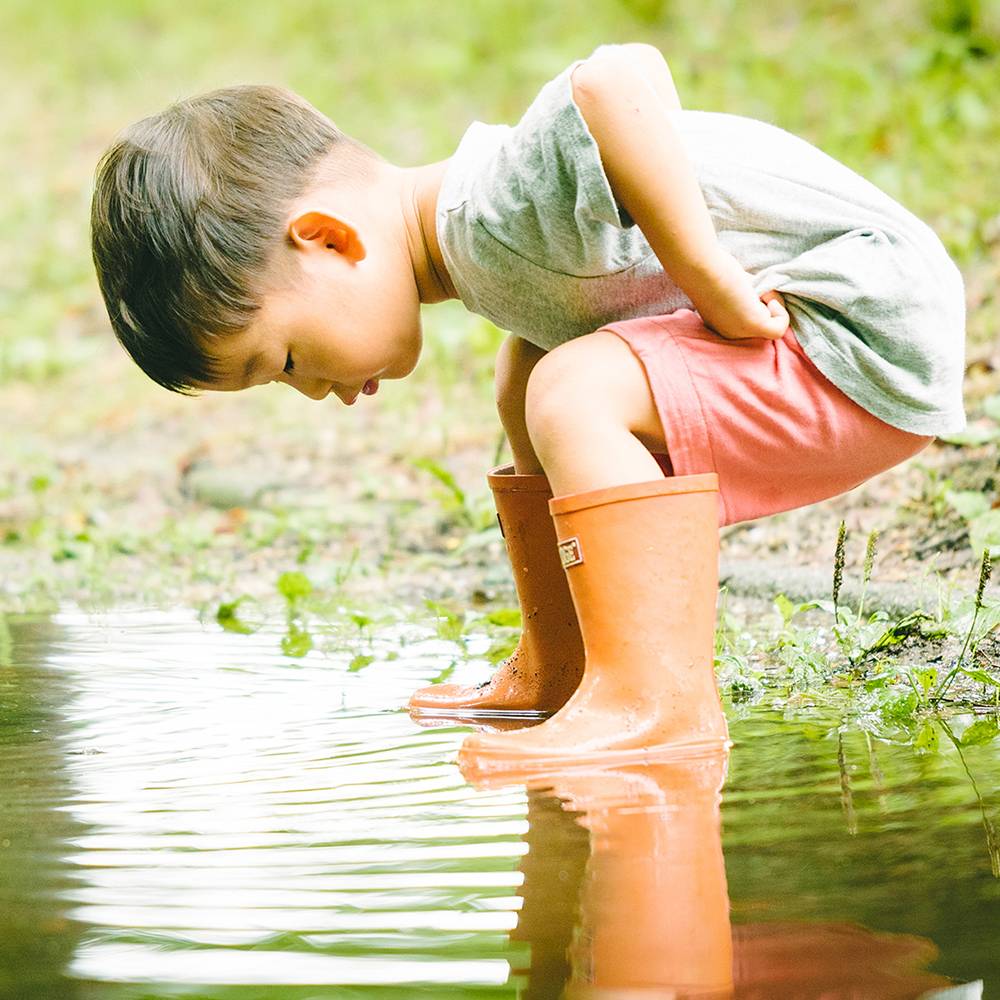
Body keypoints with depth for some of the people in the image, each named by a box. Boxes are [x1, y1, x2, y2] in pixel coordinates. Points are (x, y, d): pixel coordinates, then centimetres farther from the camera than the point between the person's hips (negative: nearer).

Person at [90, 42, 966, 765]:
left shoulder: (504, 210, -24)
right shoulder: (486, 241, 8)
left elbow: (620, 82, -41)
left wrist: (723, 298, -33)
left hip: (876, 337, -11)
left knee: (576, 392, -25)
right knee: (527, 375, 18)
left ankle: (659, 698, -27)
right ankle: (558, 670, 18)